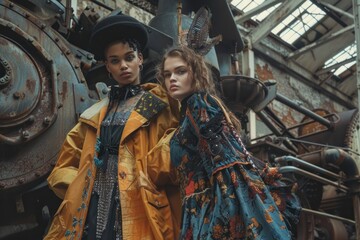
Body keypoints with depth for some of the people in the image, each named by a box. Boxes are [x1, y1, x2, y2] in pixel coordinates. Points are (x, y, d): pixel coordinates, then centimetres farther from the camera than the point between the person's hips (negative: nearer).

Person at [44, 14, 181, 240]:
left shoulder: (158, 103, 5)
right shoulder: (99, 112, 18)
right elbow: (65, 166, 20)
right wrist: (81, 187, 5)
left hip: (138, 206, -4)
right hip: (95, 207, 4)